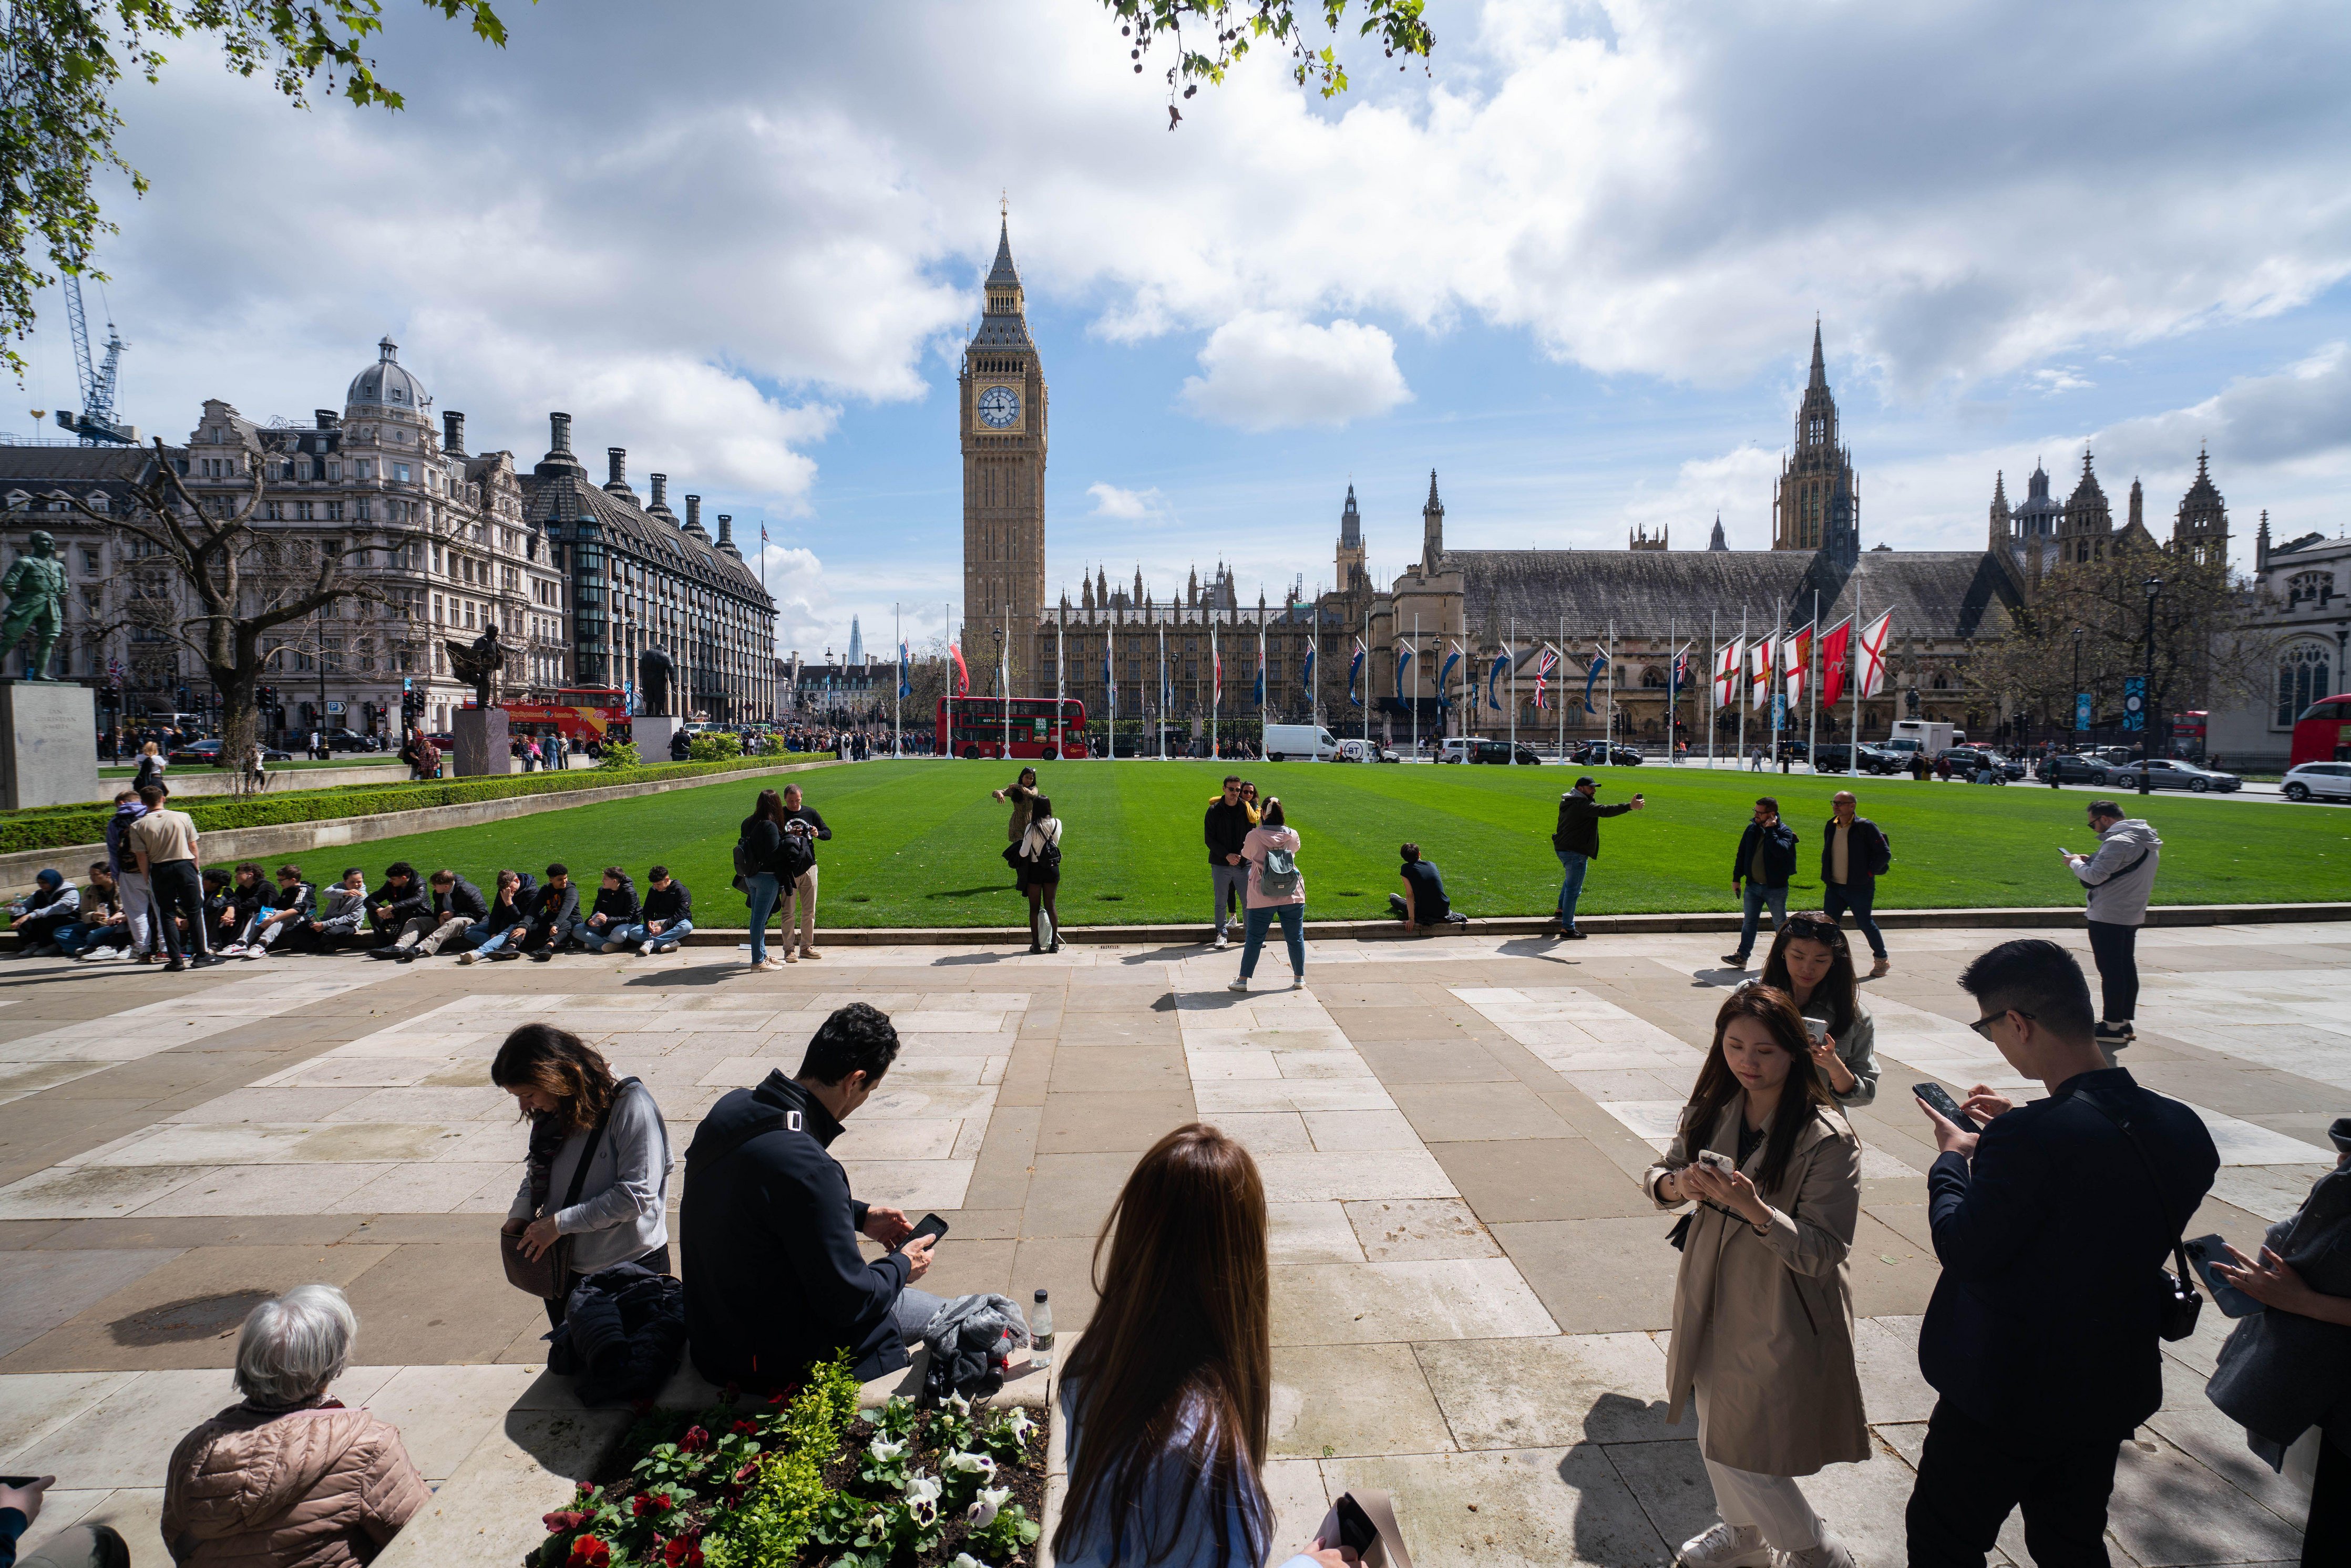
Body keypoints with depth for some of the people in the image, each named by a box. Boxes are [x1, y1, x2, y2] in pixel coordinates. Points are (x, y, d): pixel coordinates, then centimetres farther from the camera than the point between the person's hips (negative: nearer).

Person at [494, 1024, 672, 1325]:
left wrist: (559, 1223, -21)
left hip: (631, 1266, -7)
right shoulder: (549, 1112, 2)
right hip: (562, 1269, 7)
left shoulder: (630, 1104, -22)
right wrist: (519, 1214, -1)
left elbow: (636, 1194, -24)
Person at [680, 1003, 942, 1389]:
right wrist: (902, 1266, -6)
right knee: (938, 1311, 8)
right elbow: (849, 1301, -25)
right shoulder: (802, 1164, -34)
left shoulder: (732, 1108, -5)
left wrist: (860, 1216, 14)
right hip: (777, 1361, -9)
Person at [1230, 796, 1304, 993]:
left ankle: (1243, 980, 12)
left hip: (1262, 898, -1)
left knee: (1254, 939, 7)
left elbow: (1246, 855, 10)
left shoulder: (1254, 836, -8)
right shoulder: (1293, 835, -2)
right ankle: (1299, 978, 20)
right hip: (1292, 896, 2)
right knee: (1295, 938, 12)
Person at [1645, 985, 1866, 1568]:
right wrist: (1676, 1185, -19)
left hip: (1779, 1321, -6)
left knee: (1740, 1454, 3)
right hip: (1713, 1302, 6)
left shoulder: (1829, 1138, -20)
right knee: (1715, 1439, 22)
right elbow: (1660, 1174, 4)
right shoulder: (1710, 1110, -3)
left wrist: (1754, 1209, -36)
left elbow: (1824, 1252, -21)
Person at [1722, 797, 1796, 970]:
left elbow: (1781, 851, -32)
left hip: (1776, 888, -4)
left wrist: (1770, 830, -26)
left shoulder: (1785, 831, -11)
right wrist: (1736, 878, 9)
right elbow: (1742, 854, 11)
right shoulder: (1752, 829, 3)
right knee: (1749, 922, 4)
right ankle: (1742, 956, 5)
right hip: (1752, 886, 4)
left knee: (1780, 924, 11)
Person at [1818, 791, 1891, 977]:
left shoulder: (1866, 827, -12)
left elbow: (1885, 854, -10)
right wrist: (1827, 876, 10)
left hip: (1860, 888, -5)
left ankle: (1882, 960, 26)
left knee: (1865, 924, 6)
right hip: (1834, 887, 6)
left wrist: (1868, 873, -14)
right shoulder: (1831, 826, 7)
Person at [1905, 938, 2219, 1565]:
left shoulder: (2030, 1137, -32)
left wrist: (1953, 1158, -5)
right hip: (2115, 1391, 7)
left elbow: (1964, 1251, -20)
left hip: (2005, 1396, -7)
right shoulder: (2182, 1129, -9)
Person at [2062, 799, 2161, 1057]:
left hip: (2108, 918, -10)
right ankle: (2126, 1022, 21)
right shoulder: (2148, 840, 14)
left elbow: (2095, 877, -23)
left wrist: (2075, 863, -6)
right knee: (2127, 968, 14)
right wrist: (2090, 861, 10)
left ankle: (2113, 1026, 1)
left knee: (2110, 970, -4)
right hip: (2133, 916, 10)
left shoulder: (2118, 842, -19)